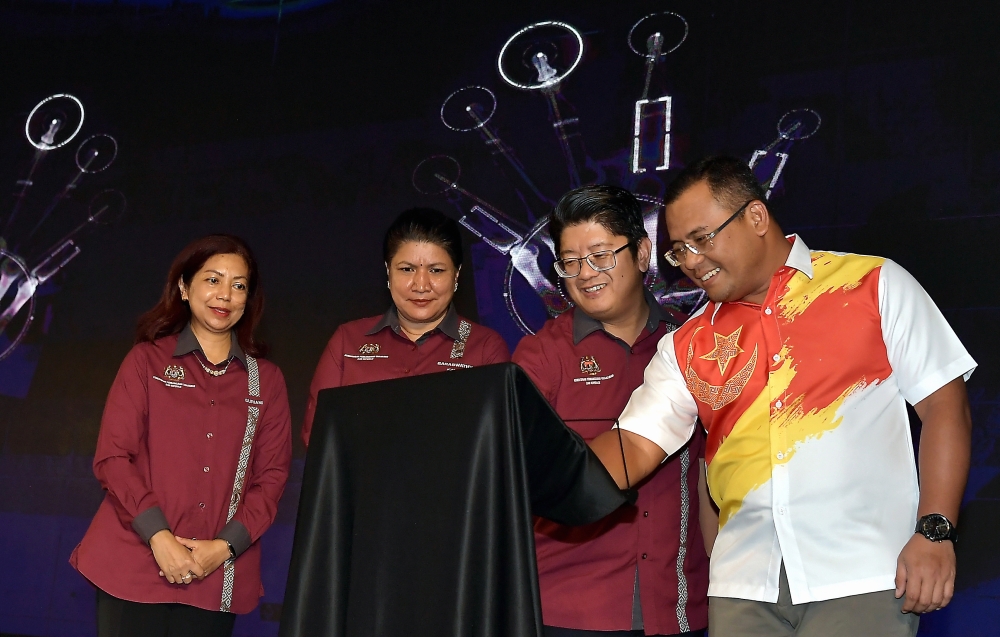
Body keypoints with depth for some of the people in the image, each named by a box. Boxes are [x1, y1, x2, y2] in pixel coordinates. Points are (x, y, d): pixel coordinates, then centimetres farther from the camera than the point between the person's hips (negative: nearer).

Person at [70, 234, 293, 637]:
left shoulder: (266, 381, 10)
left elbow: (272, 476, 6)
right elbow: (112, 457, -1)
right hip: (136, 570, -1)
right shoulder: (148, 360, 5)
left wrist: (225, 547, -8)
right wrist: (159, 537, -13)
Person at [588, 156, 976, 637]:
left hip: (863, 576, -3)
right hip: (743, 586, 3)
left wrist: (935, 532, -8)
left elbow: (943, 402, 0)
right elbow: (634, 448, 6)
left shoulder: (873, 285, 3)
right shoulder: (687, 347, 12)